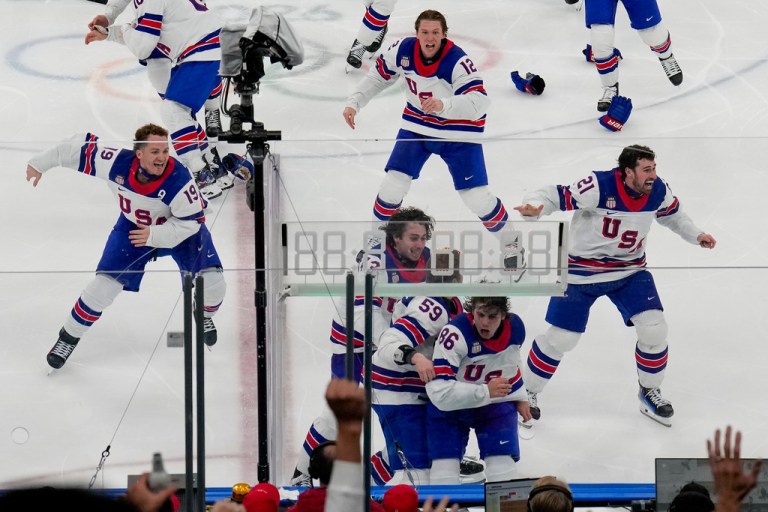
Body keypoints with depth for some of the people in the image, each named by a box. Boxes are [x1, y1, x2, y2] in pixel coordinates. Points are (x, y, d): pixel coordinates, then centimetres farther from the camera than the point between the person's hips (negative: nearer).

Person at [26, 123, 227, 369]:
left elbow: (191, 222, -25)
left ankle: (204, 316, 25)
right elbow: (82, 146, -16)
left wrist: (154, 236, -35)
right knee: (103, 285, -9)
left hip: (180, 230, -1)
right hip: (133, 227, 1)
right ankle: (68, 337, 13)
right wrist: (41, 163, -6)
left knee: (212, 283, -12)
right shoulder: (116, 163, -31)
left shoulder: (179, 180, -37)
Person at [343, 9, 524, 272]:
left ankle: (509, 241, 18)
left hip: (458, 133, -4)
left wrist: (444, 105, -55)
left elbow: (478, 103, -41)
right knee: (393, 184, -6)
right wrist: (354, 102, -3)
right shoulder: (403, 50, -15)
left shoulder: (458, 62, -30)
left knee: (477, 198, -7)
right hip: (417, 127, 4)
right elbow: (378, 75, 4)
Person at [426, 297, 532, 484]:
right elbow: (439, 392, -37)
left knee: (502, 465, -4)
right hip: (449, 405, -4)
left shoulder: (515, 328, -13)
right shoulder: (455, 334, -33)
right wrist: (485, 391, -37)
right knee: (445, 468, -9)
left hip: (496, 403, 4)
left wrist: (520, 397, 17)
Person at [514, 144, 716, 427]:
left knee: (654, 328, -8)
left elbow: (672, 213, 13)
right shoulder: (599, 187, -28)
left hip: (629, 270, 4)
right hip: (582, 271, -4)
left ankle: (650, 392, 16)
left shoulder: (658, 191, -10)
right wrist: (533, 206, -48)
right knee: (560, 338, -1)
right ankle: (527, 392, 22)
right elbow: (556, 196, -29)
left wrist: (695, 235, 6)